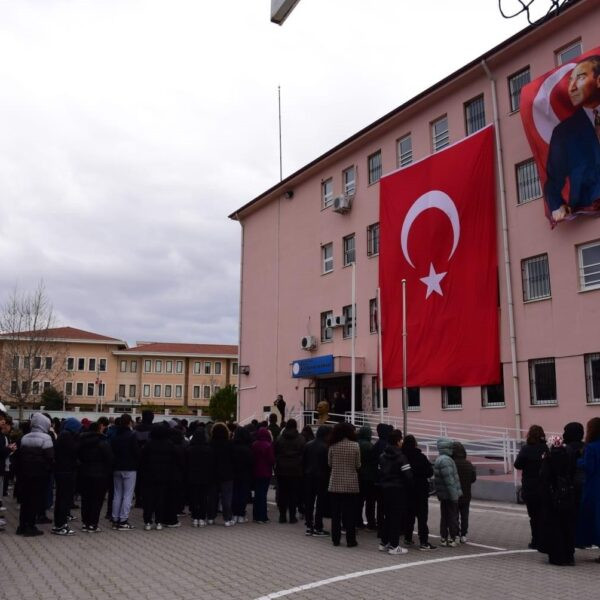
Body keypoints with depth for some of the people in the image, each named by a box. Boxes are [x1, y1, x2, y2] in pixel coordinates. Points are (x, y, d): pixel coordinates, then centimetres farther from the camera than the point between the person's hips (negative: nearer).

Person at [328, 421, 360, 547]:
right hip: (351, 484, -2)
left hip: (335, 484, 2)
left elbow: (329, 464, 4)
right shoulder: (355, 446, -9)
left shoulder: (333, 446, -5)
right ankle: (350, 540, 10)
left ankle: (335, 539, 16)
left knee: (336, 513, 10)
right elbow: (358, 465, -3)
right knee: (350, 513, 6)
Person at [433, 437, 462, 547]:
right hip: (449, 494, -10)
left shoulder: (439, 460, 15)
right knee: (453, 517, -1)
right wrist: (454, 494, -22)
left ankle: (443, 539, 19)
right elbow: (449, 479, -23)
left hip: (443, 495, 10)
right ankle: (451, 539, 3)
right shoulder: (446, 460, -19)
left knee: (444, 517, 14)